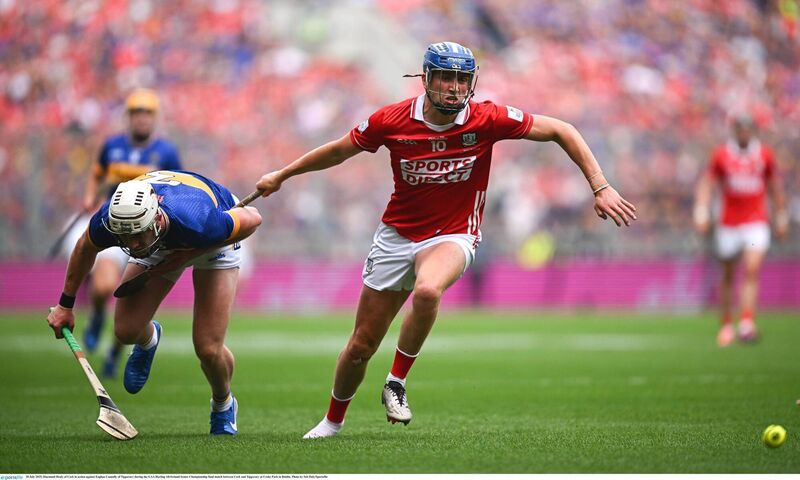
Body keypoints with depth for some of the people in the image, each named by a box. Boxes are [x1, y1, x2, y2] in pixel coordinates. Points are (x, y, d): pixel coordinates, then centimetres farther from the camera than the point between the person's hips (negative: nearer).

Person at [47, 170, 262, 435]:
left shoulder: (197, 222, -47)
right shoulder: (107, 221, -36)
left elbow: (253, 219, -26)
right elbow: (85, 248, -9)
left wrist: (191, 254, -30)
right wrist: (65, 304, 2)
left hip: (213, 241, -3)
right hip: (159, 243, 3)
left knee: (209, 349, -13)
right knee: (126, 331, -8)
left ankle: (223, 404, 22)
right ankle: (148, 339, 32)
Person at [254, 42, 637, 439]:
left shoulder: (487, 120, -15)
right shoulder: (392, 120, -12)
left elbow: (560, 131, -8)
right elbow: (340, 150, 6)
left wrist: (600, 188, -14)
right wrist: (282, 175, 15)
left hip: (453, 236, -2)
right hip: (397, 236, 2)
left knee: (428, 291, -37)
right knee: (362, 345, 4)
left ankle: (396, 384, -16)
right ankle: (333, 421, 30)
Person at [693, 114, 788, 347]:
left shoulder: (764, 155, 4)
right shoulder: (721, 154, 0)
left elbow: (775, 186, 16)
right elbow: (706, 183, 4)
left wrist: (781, 216, 18)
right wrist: (702, 210, -9)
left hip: (757, 222, 0)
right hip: (728, 223, 0)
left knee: (752, 270, -18)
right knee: (728, 276, 8)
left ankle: (746, 324, -23)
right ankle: (726, 325, 22)